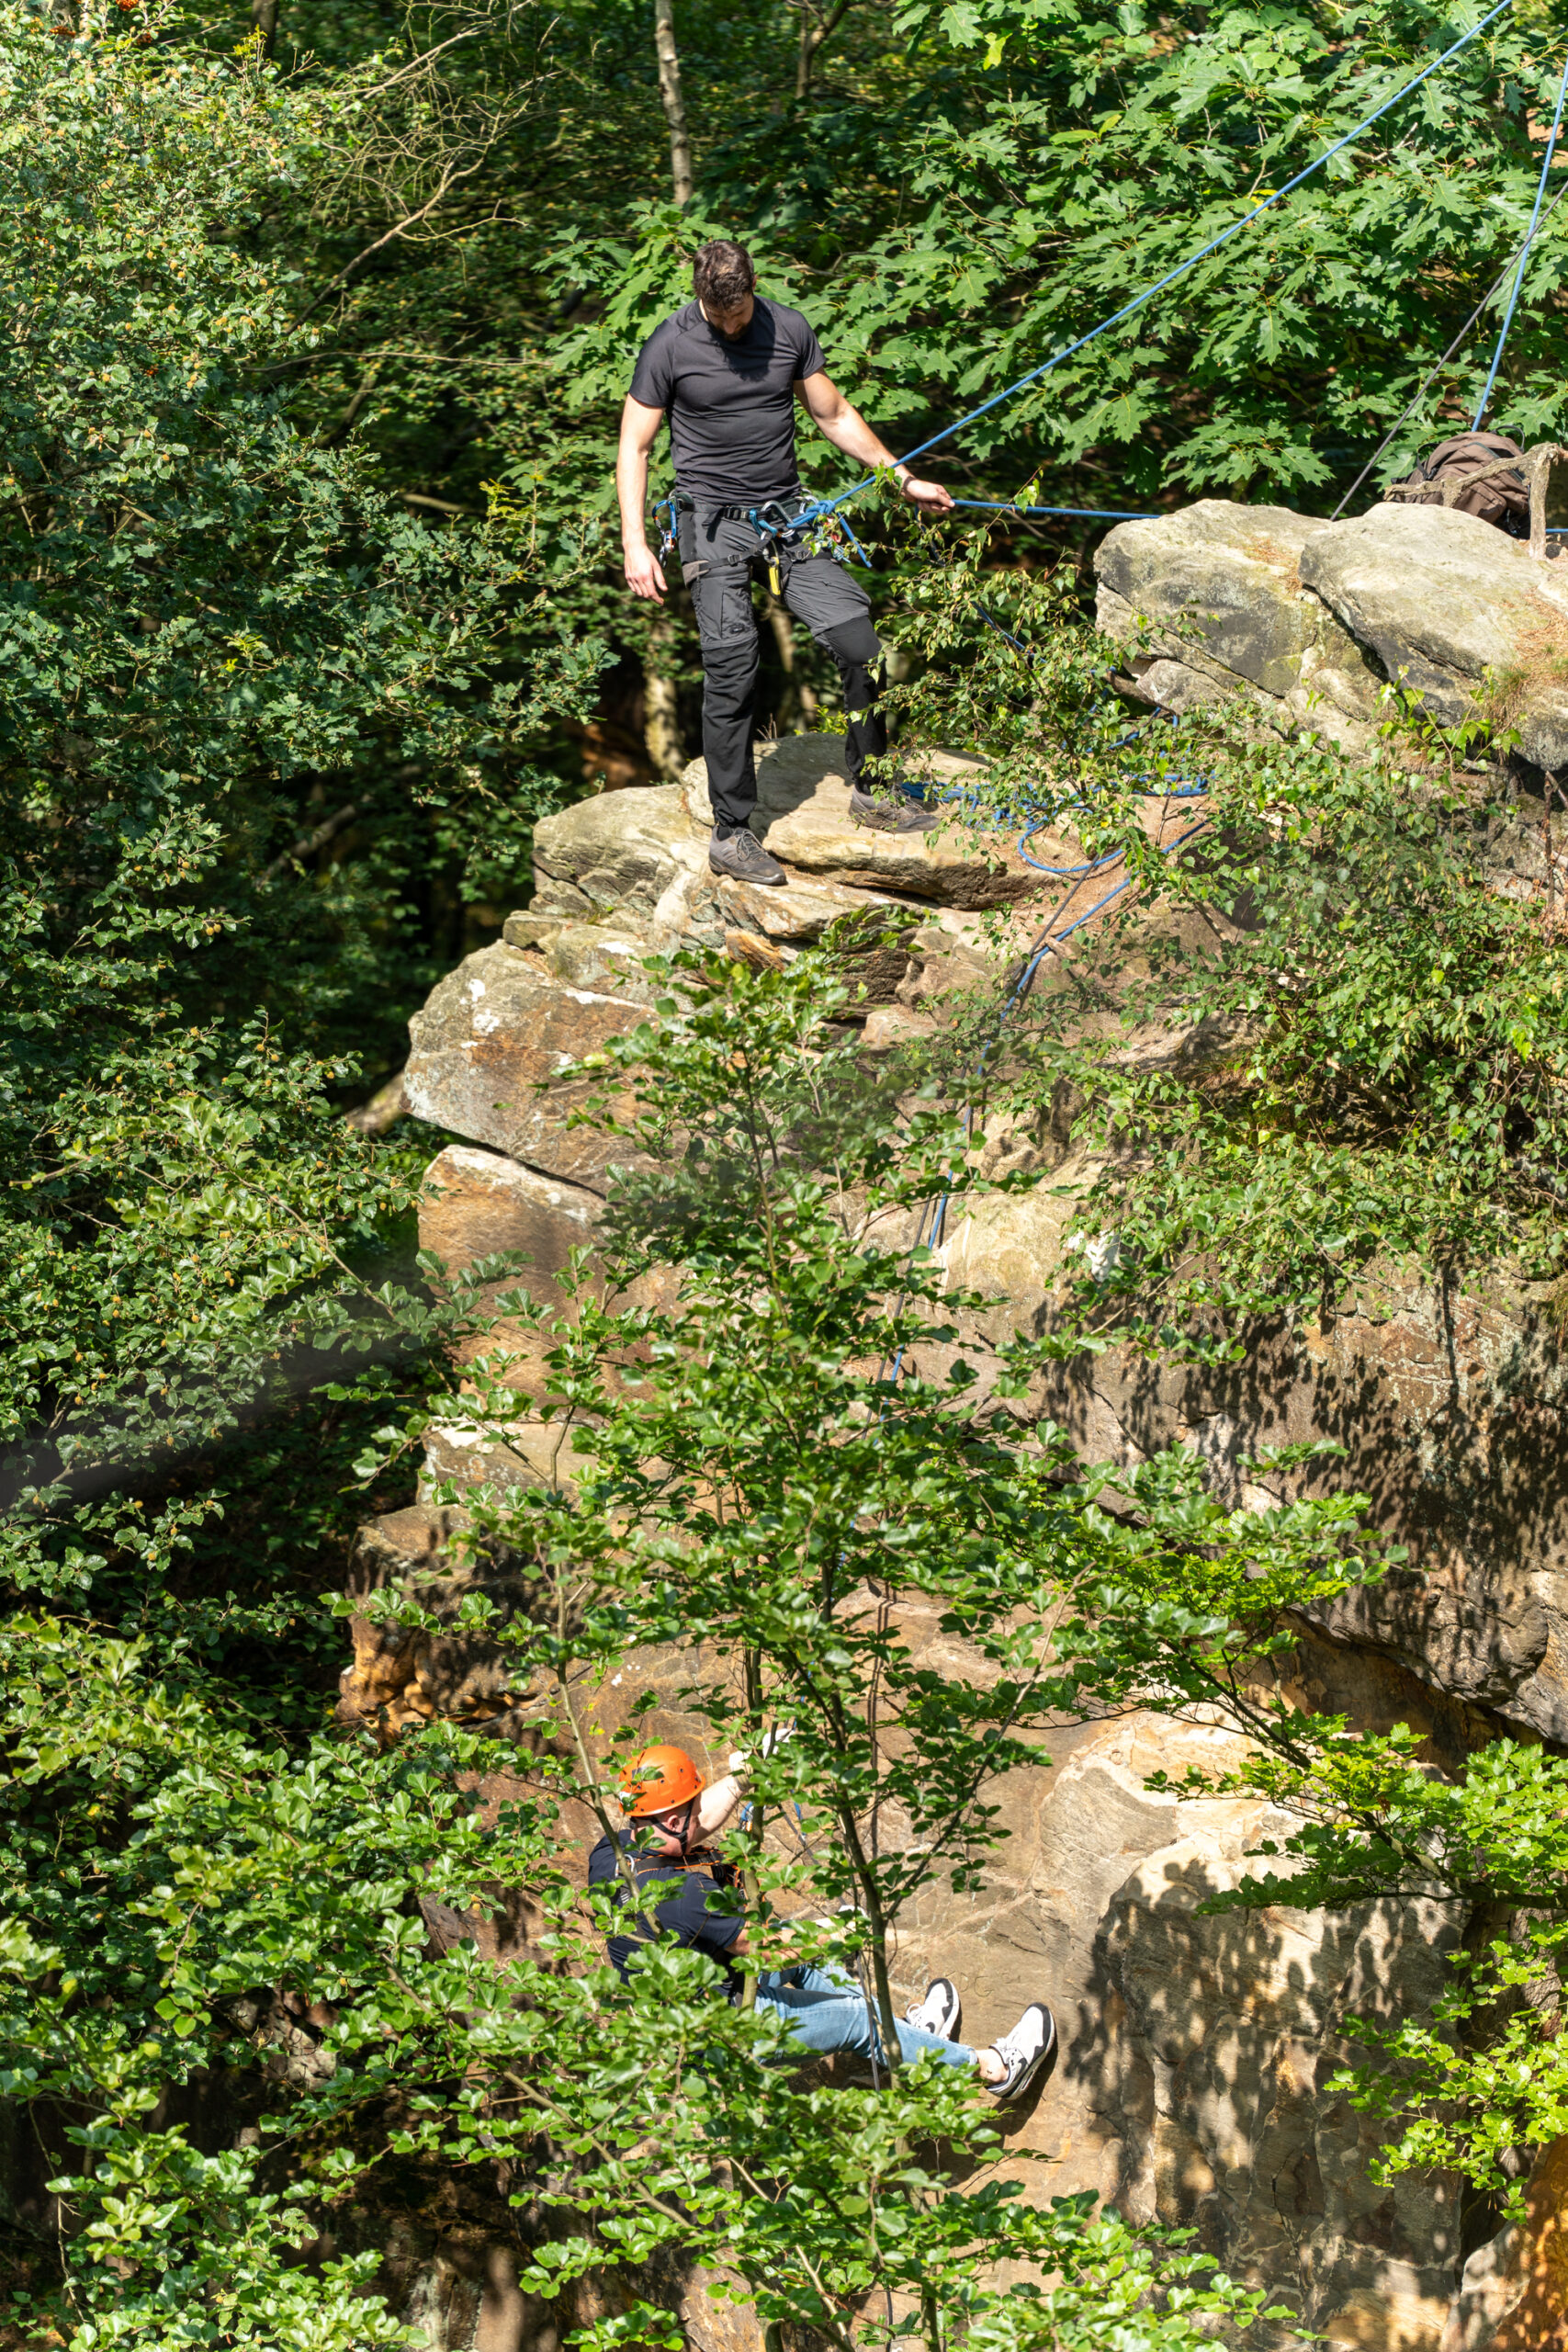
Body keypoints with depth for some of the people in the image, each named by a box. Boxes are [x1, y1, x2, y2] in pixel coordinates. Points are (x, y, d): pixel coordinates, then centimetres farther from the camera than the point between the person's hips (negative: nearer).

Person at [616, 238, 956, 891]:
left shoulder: (789, 330, 3)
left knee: (860, 645, -4)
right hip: (714, 520, -4)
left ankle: (866, 789, 15)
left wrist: (903, 479, 11)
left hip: (787, 513, 4)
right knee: (732, 673, -10)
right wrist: (635, 545, -11)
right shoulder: (669, 347, -7)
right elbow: (634, 447, -2)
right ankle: (730, 834, -1)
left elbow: (835, 416, 15)